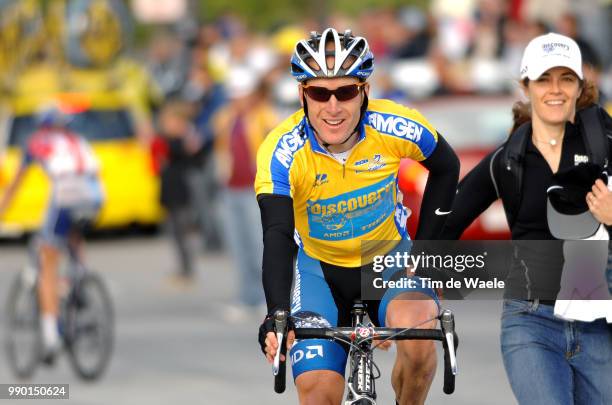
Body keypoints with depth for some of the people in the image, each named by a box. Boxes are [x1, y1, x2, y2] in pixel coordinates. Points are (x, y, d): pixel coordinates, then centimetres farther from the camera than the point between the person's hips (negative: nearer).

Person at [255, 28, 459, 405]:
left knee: (419, 340, -30)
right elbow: (278, 238, -38)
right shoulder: (281, 153, -28)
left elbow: (446, 168, -3)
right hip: (319, 266, 0)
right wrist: (277, 316, -53)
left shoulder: (396, 127, -24)